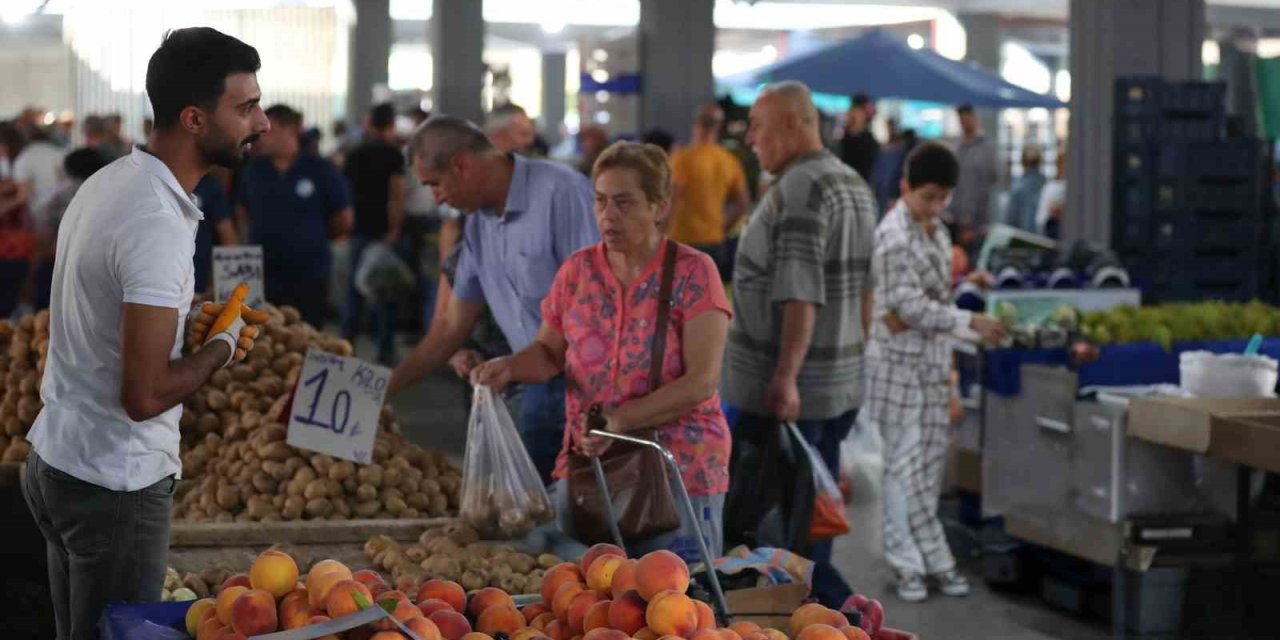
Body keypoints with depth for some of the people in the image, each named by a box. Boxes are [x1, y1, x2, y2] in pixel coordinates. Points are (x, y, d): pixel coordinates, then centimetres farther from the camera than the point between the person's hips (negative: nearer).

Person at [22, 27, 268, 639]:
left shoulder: (107, 181, 4)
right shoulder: (160, 225, -25)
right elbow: (144, 396, -27)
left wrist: (193, 326, 7)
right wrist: (221, 346, -11)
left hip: (55, 458, 9)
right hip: (115, 485, -9)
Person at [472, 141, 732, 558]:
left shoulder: (693, 273, -7)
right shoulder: (578, 271, 5)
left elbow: (701, 382, -14)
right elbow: (549, 352, 16)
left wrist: (621, 420, -23)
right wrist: (510, 367, -6)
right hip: (586, 465, 4)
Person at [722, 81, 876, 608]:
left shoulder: (799, 188, -16)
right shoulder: (855, 185, 13)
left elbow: (800, 294, -25)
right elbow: (864, 291, 18)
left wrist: (785, 376, -28)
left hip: (783, 397, -9)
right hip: (842, 387, 9)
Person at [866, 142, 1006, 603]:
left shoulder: (935, 229, 10)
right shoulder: (894, 235, -15)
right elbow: (910, 305, -19)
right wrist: (971, 322, -23)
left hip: (932, 361, 8)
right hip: (898, 363, -8)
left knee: (928, 464, 9)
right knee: (903, 465, -1)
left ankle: (923, 558, 15)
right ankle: (914, 562, 3)